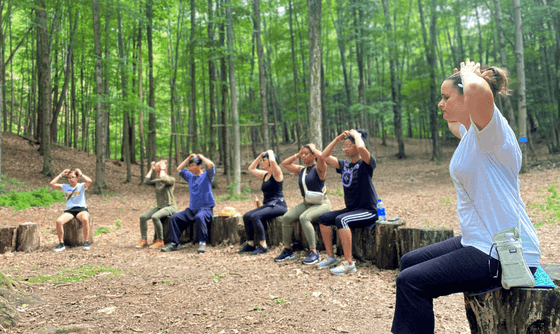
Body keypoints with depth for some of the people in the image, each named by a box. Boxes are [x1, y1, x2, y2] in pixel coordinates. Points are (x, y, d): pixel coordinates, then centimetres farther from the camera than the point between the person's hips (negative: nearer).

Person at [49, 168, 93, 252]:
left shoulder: (81, 186, 8)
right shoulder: (65, 187, 18)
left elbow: (89, 181, -14)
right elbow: (51, 184, 8)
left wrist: (81, 174, -1)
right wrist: (61, 174, 12)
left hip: (81, 209, -3)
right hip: (69, 210, 3)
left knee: (85, 219, -38)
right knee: (58, 221, -28)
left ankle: (86, 242, -24)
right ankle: (61, 244, -13)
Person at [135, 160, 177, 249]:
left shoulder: (171, 180, -6)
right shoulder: (157, 181, 15)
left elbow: (163, 179, -27)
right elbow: (146, 181, 2)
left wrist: (162, 168, -13)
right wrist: (151, 169, 6)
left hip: (170, 207, -7)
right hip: (159, 207, 7)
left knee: (155, 217, -33)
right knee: (143, 217, -14)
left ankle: (160, 241, -21)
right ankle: (144, 240, -8)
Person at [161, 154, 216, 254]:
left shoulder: (207, 175, 1)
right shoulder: (190, 177, 19)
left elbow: (211, 165, -18)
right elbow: (179, 169, 25)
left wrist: (201, 157, -2)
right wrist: (189, 158, 19)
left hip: (206, 208, -6)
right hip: (191, 209, 6)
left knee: (199, 217, -39)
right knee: (174, 218, -11)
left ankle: (202, 243, -33)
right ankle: (174, 243, -8)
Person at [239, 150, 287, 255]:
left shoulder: (277, 173, -7)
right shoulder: (264, 174, 17)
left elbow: (273, 161, -28)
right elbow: (251, 169, 28)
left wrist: (270, 152, -7)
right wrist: (260, 156, 20)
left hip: (278, 205, -8)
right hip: (267, 205, 9)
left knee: (255, 216, -27)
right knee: (246, 216, -7)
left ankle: (263, 245, -24)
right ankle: (250, 244, -3)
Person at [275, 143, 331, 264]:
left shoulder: (318, 168, -8)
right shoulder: (301, 169, 13)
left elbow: (321, 157, -31)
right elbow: (284, 164, 20)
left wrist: (313, 148, -11)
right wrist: (297, 155, 11)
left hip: (321, 203, -7)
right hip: (306, 203, 7)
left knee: (304, 218, -34)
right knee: (286, 217, -13)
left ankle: (314, 252, -27)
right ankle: (287, 250, -4)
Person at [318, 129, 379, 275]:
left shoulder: (366, 164, -11)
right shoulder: (345, 165, 11)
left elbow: (361, 148, -33)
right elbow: (324, 156, 13)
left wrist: (356, 134, -13)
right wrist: (337, 139, 8)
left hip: (368, 211, -8)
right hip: (351, 209, 8)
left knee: (340, 220, -31)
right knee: (324, 218, -3)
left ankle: (349, 263, -27)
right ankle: (330, 257, 2)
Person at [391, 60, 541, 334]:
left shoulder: (492, 132, -18)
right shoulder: (470, 133, 11)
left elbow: (478, 89, -41)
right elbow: (453, 123, 35)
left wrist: (469, 74, -16)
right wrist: (463, 76, 18)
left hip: (505, 255, -10)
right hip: (480, 242, 11)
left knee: (411, 281, -18)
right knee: (410, 261, 18)